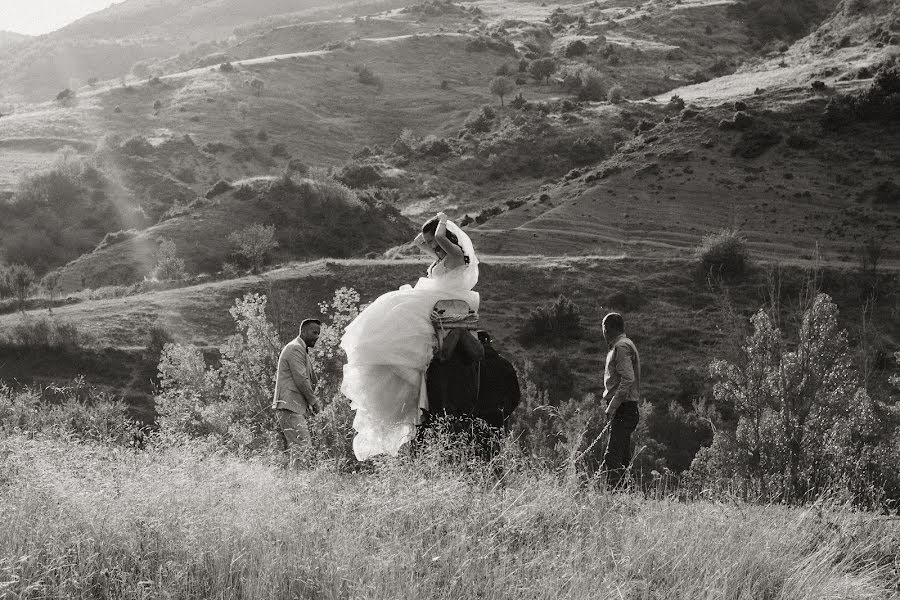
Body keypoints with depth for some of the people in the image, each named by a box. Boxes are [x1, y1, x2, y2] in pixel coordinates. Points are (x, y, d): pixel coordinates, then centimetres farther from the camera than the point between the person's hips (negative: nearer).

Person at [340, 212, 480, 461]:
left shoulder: (456, 254, -7)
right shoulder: (440, 257, 20)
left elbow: (440, 237, -24)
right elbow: (418, 240, 34)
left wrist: (443, 222, -6)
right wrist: (433, 221, 23)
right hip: (430, 308, 10)